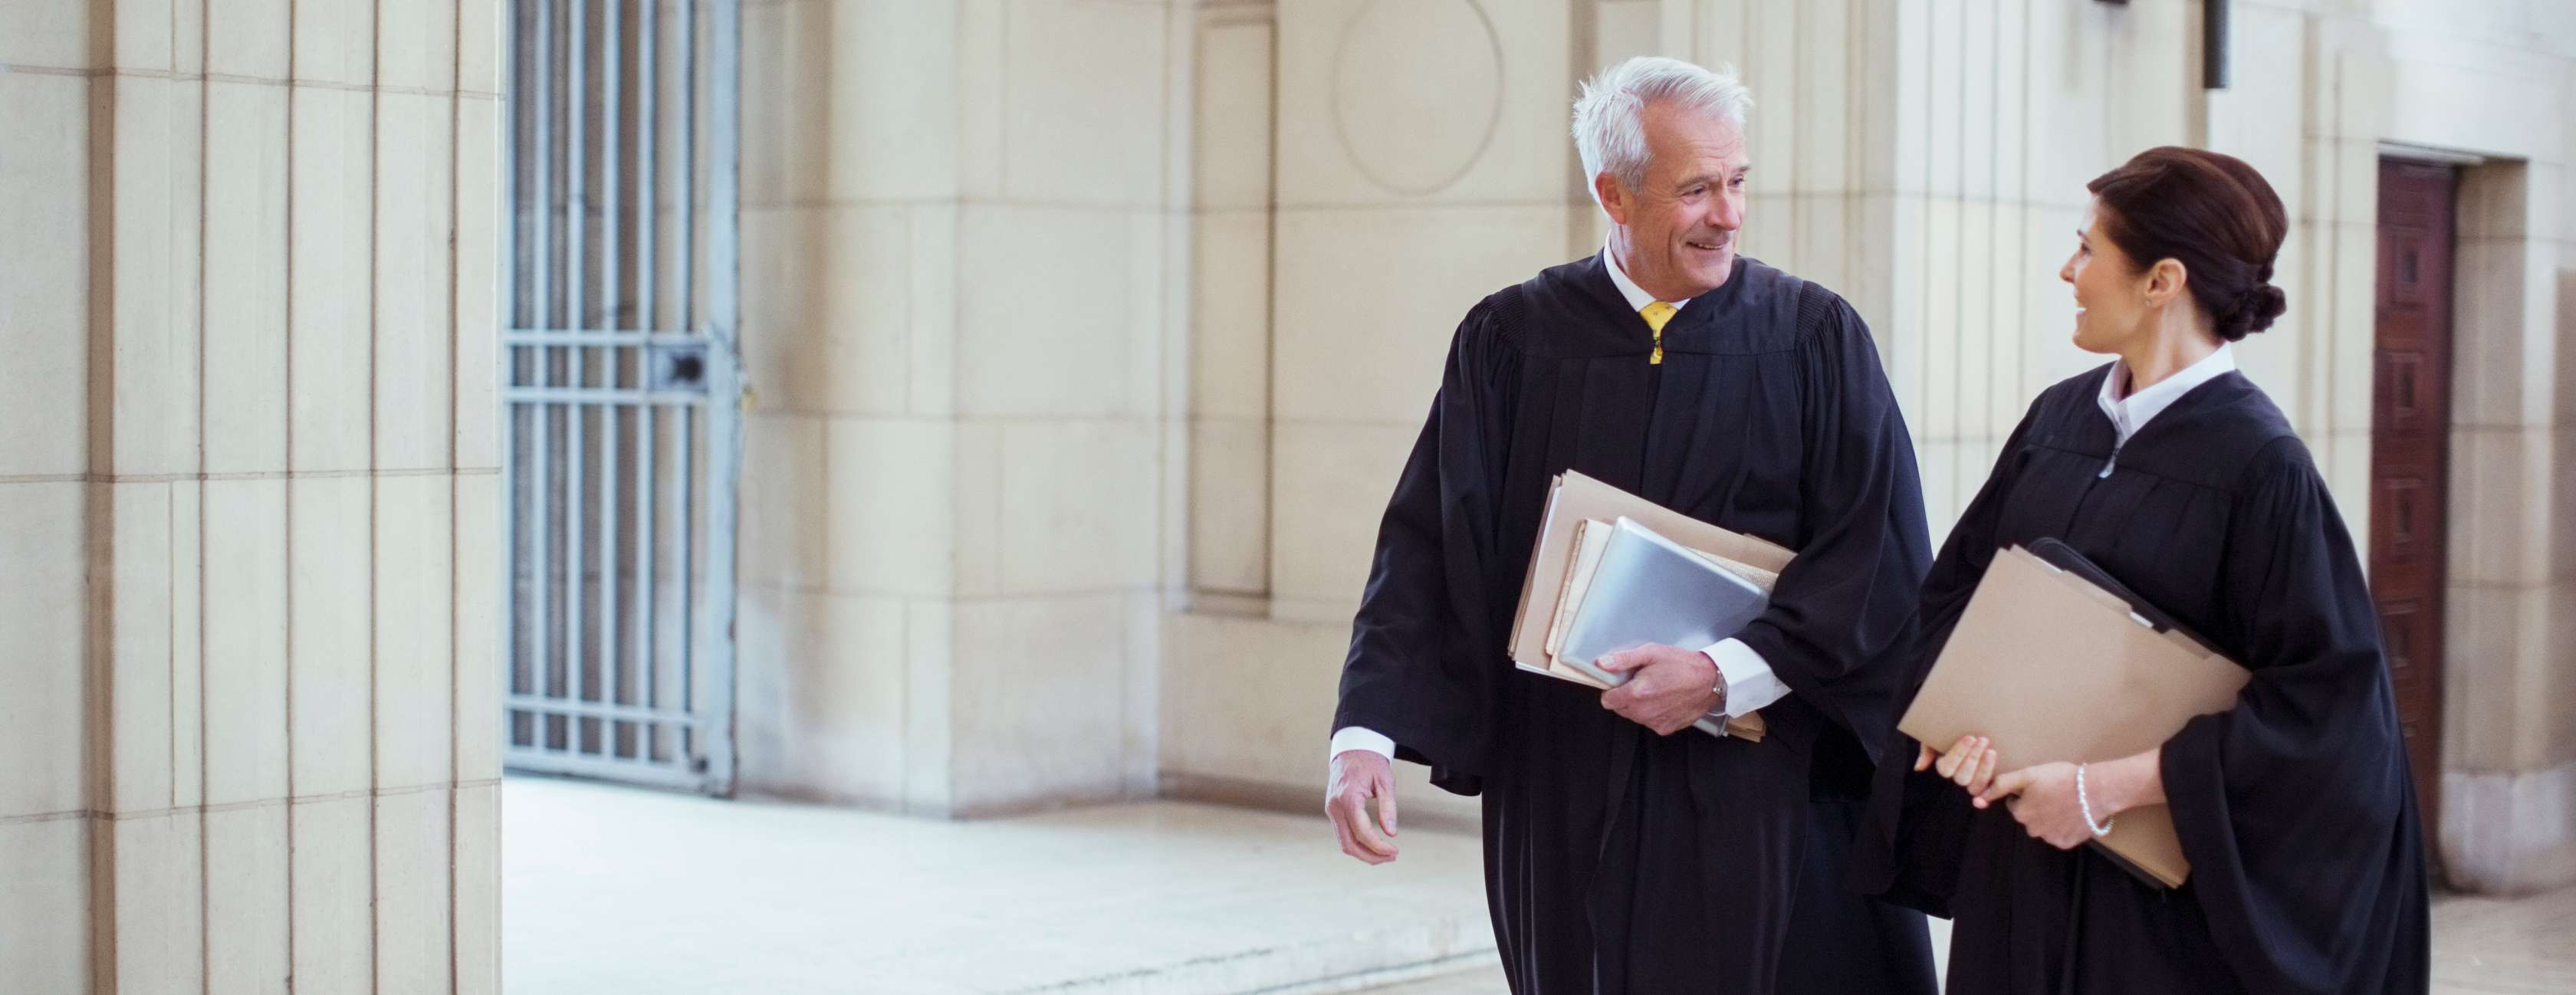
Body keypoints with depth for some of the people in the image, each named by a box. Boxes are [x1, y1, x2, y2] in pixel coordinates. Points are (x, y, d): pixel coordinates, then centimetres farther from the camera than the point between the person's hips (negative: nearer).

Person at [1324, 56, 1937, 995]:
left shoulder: (1815, 338, -1)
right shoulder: (1512, 340, 1)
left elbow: (1875, 556, -5)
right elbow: (1430, 548, -3)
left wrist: (1726, 674, -16)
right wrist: (1367, 734, -15)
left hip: (1766, 790, -1)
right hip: (1570, 799, 1)